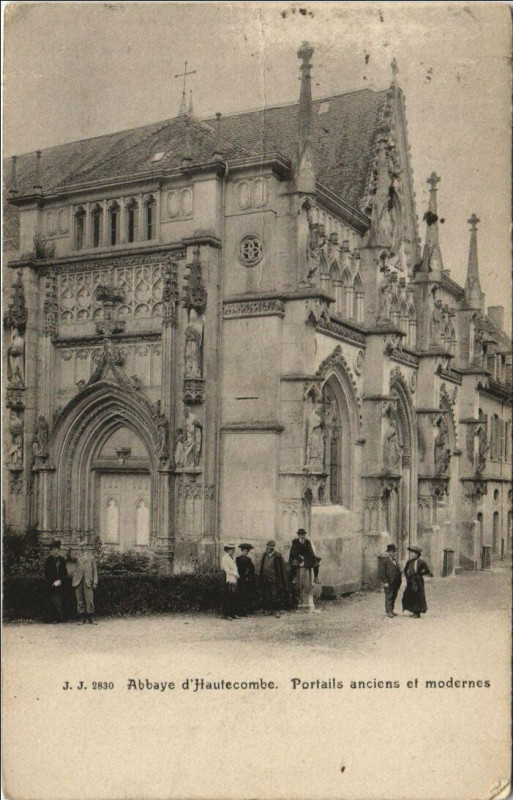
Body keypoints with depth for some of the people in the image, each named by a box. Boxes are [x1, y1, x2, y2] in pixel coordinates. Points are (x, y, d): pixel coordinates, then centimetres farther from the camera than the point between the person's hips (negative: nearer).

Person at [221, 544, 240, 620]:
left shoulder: (232, 558, 18)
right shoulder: (225, 558, -8)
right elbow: (227, 570, -13)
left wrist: (236, 574, 5)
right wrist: (235, 574, -10)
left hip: (234, 580, 8)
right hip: (229, 580, -8)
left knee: (234, 598, 8)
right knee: (227, 599, -4)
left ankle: (234, 614, 13)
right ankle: (227, 614, 0)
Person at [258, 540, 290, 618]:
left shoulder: (278, 557, -8)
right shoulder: (265, 555, 9)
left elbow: (282, 570, -4)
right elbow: (261, 568, 16)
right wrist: (260, 580, 13)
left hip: (274, 580, -5)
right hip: (265, 579, 5)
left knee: (276, 595, -4)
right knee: (266, 596, 7)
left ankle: (277, 611, 3)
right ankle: (269, 610, 18)